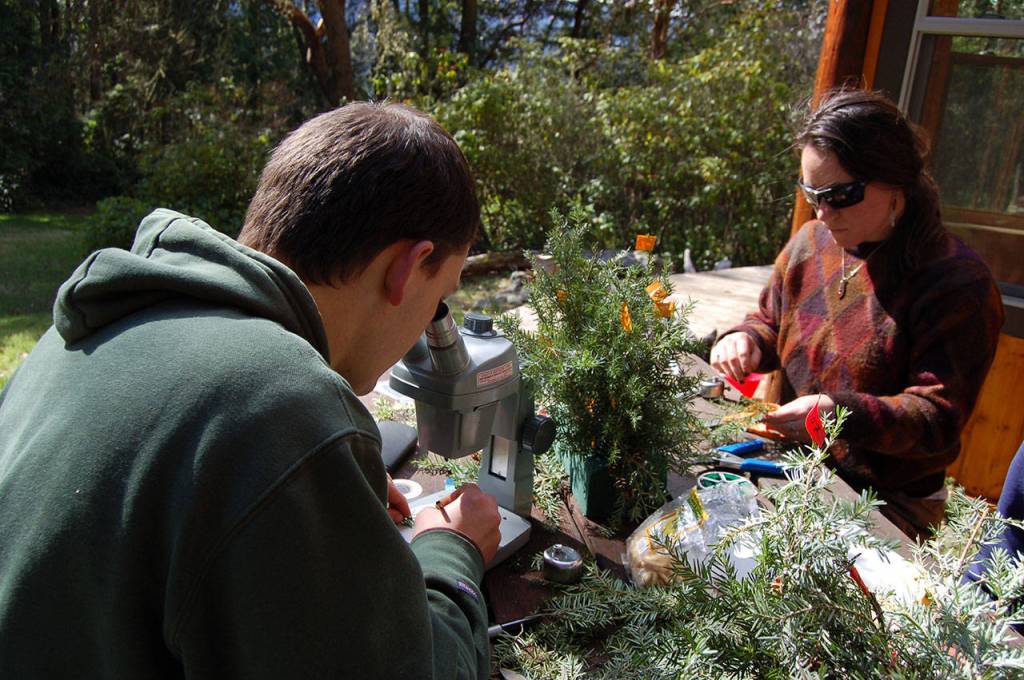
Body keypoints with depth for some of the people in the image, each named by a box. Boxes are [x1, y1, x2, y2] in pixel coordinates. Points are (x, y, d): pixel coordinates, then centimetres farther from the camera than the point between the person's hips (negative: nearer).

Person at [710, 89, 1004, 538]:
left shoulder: (959, 285, -15)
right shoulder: (810, 241, 2)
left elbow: (940, 417, -17)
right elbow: (771, 321, 17)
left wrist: (841, 413, -33)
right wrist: (747, 339, -7)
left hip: (889, 501, -5)